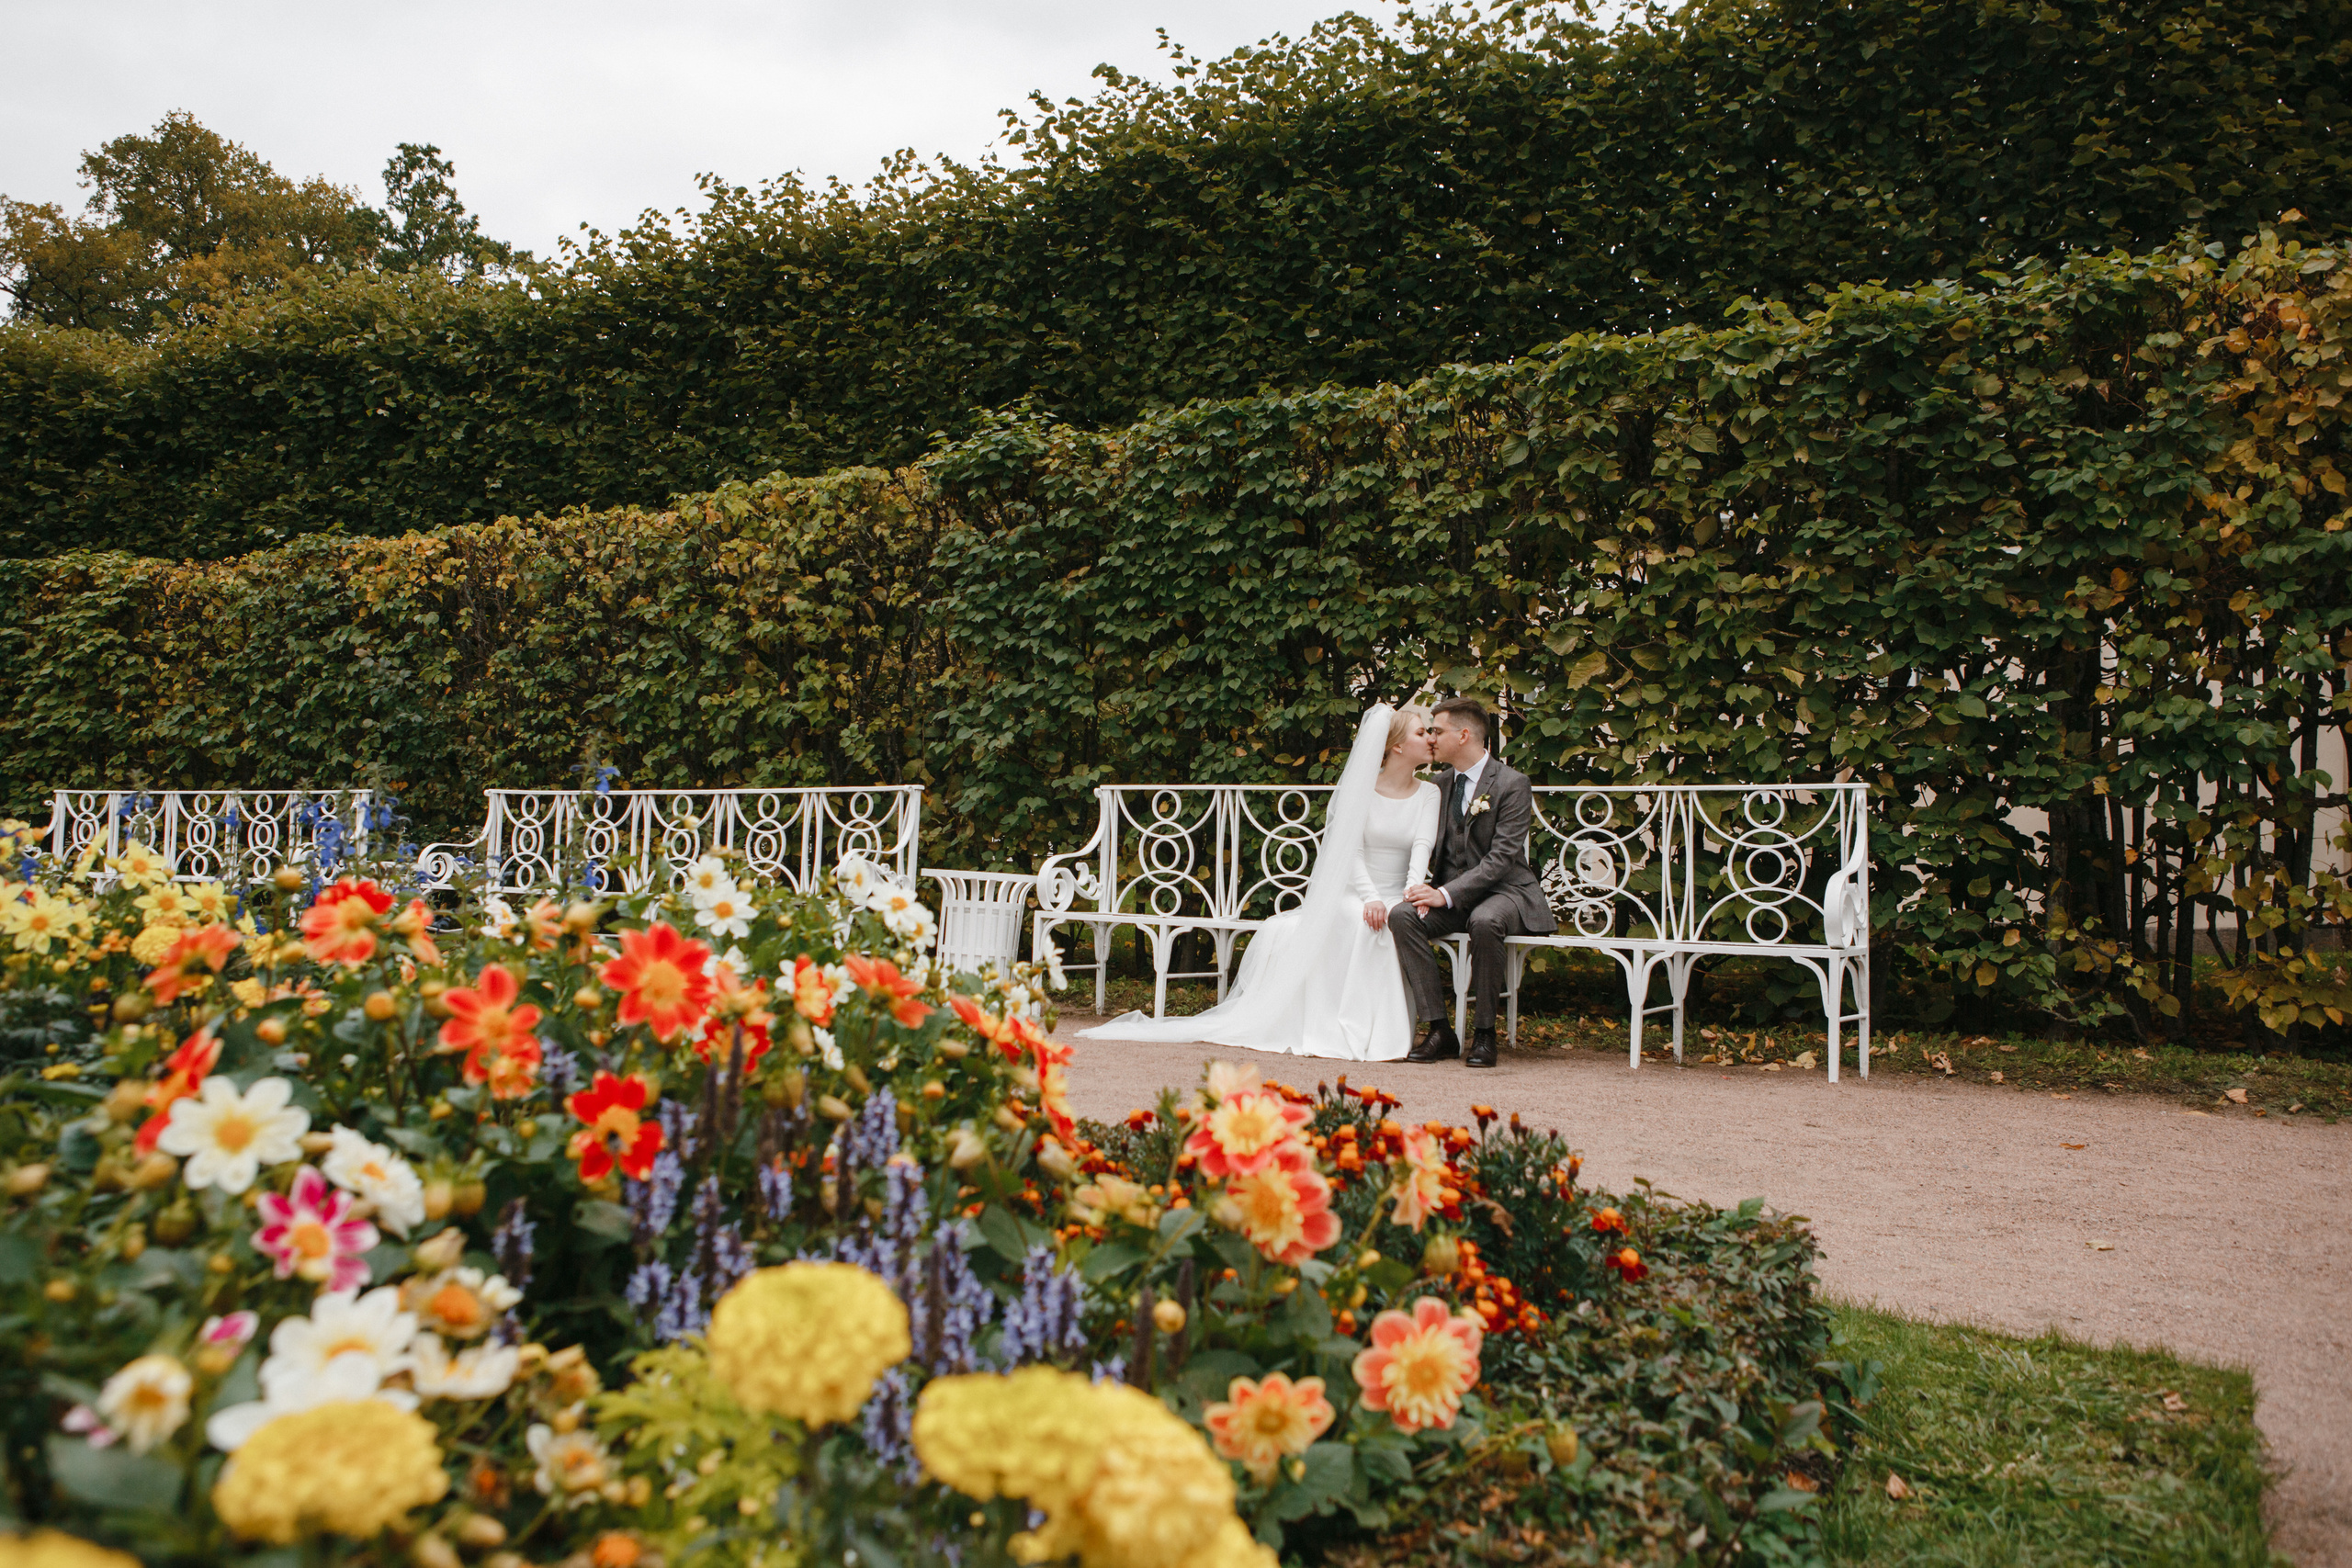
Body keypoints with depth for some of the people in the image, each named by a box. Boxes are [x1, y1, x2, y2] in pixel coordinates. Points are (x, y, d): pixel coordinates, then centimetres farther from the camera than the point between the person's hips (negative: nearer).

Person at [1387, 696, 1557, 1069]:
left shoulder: (1512, 783, -10)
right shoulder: (1441, 783, 11)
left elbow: (1501, 858, -18)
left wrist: (1446, 895, -26)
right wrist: (1427, 890, -11)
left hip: (1504, 890, -5)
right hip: (1452, 892, 6)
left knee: (1485, 922, -39)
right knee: (1402, 916, -25)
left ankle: (1484, 1033, -23)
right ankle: (1439, 1030, -22)